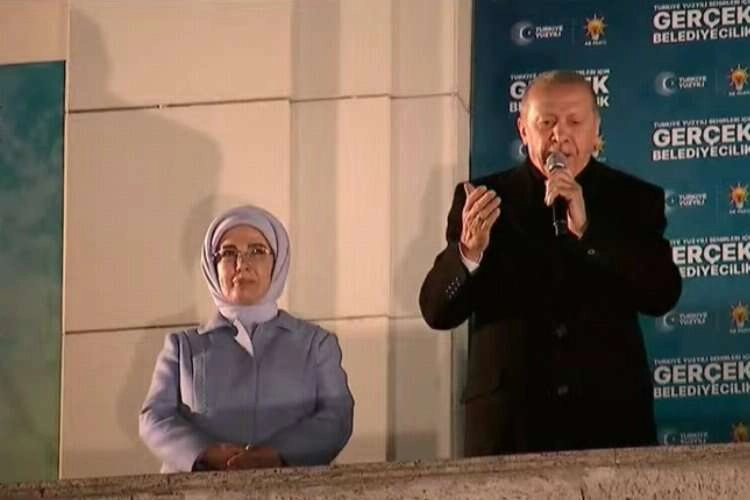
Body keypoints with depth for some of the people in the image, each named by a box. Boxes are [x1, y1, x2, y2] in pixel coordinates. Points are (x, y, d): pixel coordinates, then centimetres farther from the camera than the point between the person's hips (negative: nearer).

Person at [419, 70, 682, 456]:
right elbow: (436, 312, 2)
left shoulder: (633, 199, 7)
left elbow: (663, 295, -6)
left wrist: (587, 229, -15)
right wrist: (468, 250, -18)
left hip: (610, 416, 0)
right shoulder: (487, 199, 7)